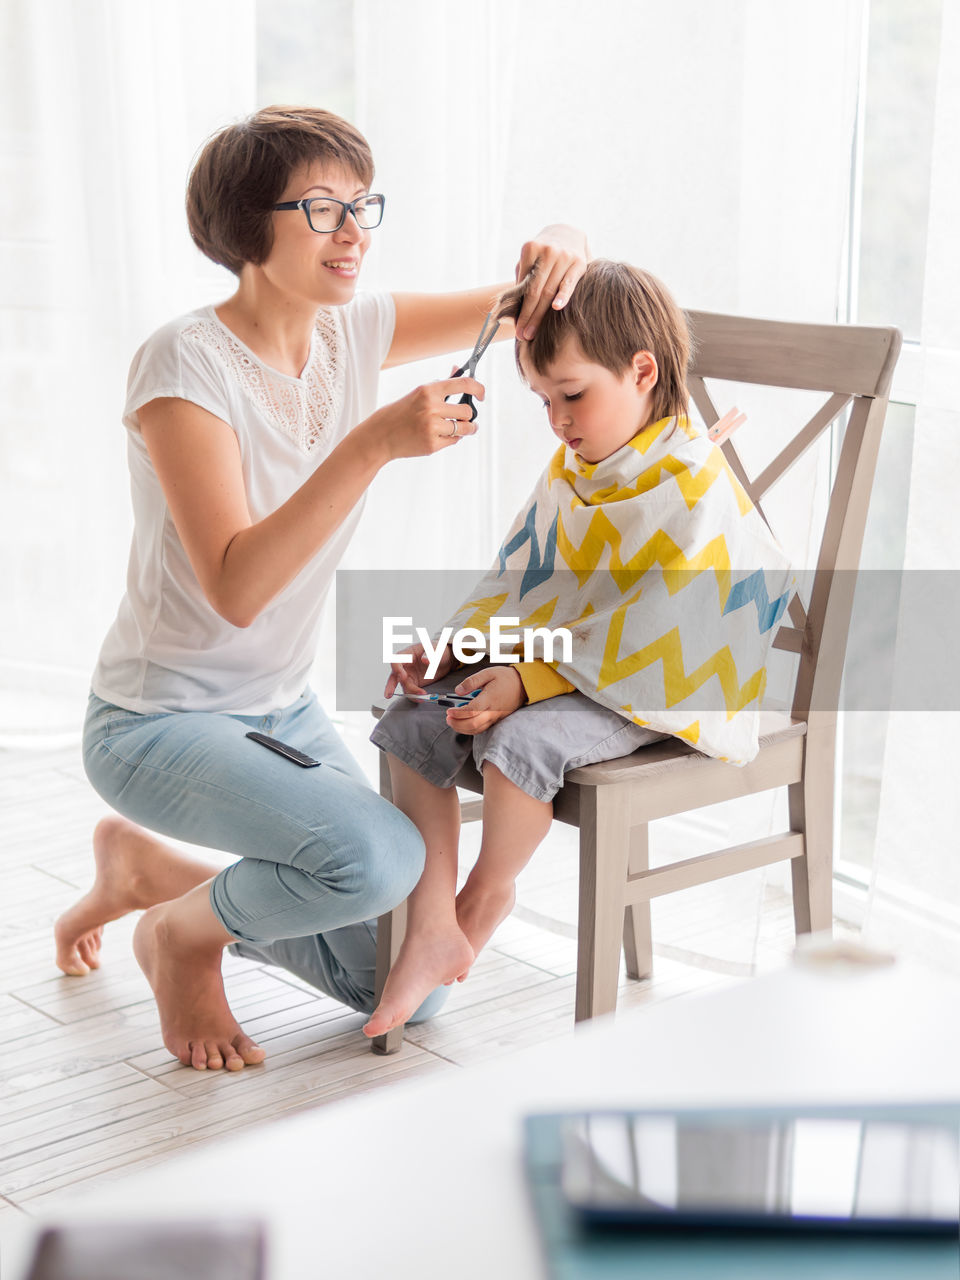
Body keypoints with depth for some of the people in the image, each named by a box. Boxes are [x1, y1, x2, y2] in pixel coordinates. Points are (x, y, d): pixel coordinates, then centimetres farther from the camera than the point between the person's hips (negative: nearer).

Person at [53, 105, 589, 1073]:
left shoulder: (353, 331, -2)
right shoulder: (185, 361, -21)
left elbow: (522, 307, 6)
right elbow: (236, 587, -31)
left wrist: (562, 251, -19)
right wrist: (373, 443, -39)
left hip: (283, 711, 7)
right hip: (159, 726, -7)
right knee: (380, 854, -34)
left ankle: (145, 864, 24)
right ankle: (184, 932, 0)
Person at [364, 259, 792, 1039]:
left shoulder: (691, 491, -19)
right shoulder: (570, 470, 8)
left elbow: (639, 634, -24)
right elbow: (520, 579, 14)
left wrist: (527, 683, -27)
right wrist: (451, 649, -2)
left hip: (646, 688, -8)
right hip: (554, 665, 9)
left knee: (520, 740, -33)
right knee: (409, 725, -7)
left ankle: (488, 894, -1)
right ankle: (432, 931, -8)